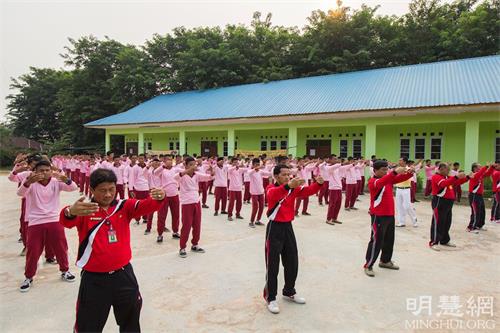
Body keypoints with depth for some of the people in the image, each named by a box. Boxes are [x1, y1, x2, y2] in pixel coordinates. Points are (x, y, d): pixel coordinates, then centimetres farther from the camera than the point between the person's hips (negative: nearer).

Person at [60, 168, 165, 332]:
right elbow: (66, 221, -29)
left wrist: (158, 198, -41)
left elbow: (145, 206, -18)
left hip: (123, 274, 3)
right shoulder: (83, 210, -10)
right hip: (94, 279, -2)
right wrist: (70, 212, -54)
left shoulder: (124, 206, -3)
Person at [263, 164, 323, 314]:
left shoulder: (293, 188, 5)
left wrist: (318, 183, -29)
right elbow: (274, 195, -37)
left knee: (292, 263, 17)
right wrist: (288, 185, -54)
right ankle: (271, 298, 17)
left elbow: (308, 191, -9)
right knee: (273, 265, 2)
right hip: (274, 228, -6)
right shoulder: (271, 189, -13)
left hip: (288, 227, 6)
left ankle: (289, 292, 37)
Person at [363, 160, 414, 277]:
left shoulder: (389, 179, 9)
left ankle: (385, 261, 36)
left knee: (389, 239, 19)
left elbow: (401, 178, 0)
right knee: (376, 241, -4)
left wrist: (409, 173, -22)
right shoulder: (372, 181, -14)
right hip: (378, 216, -8)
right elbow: (381, 183, -36)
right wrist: (394, 172, -45)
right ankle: (368, 266, 6)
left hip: (390, 215, 8)